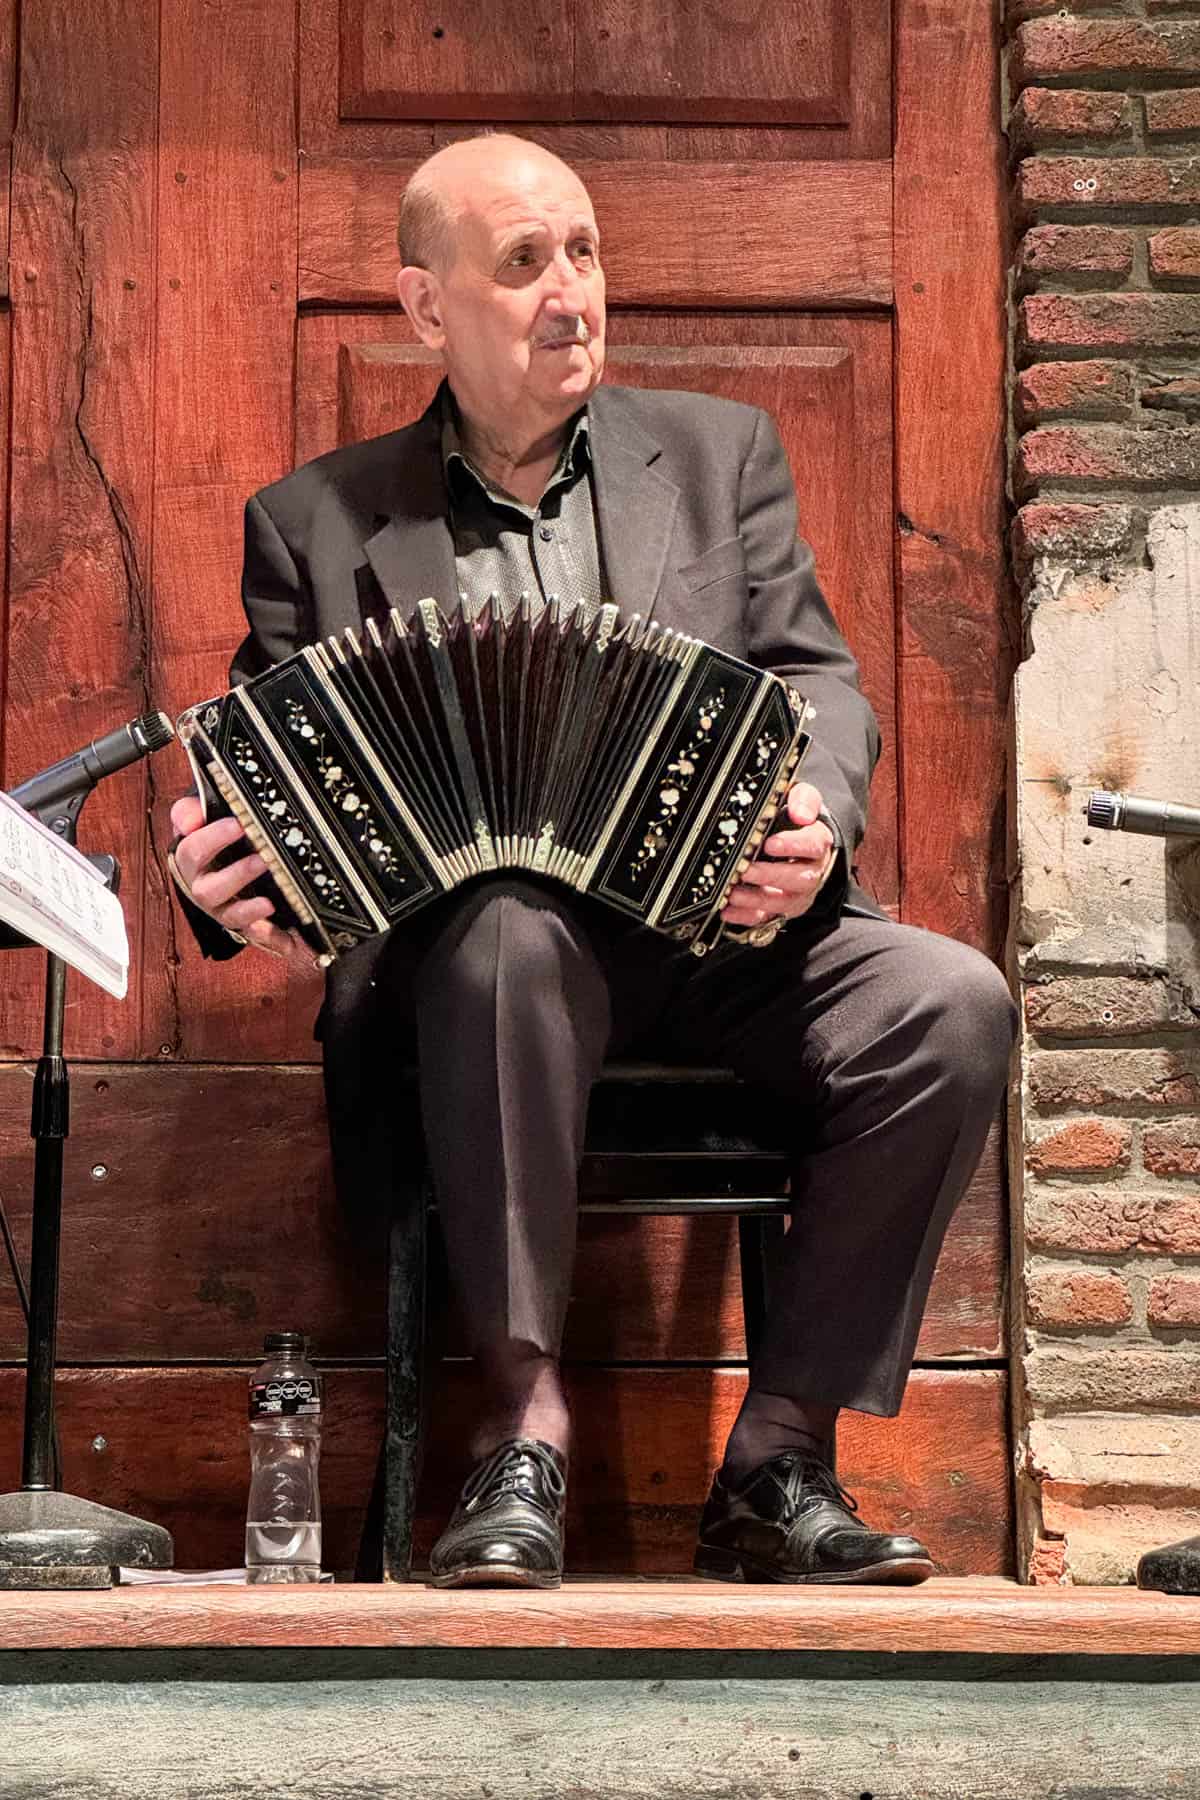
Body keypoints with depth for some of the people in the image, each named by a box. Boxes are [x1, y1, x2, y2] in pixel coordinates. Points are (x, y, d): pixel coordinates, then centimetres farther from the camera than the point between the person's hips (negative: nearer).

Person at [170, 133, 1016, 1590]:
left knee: (950, 1003, -25)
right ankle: (524, 1425, -31)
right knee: (510, 934, -38)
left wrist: (813, 819, -14)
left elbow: (817, 682, 10)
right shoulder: (316, 523, 12)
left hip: (716, 921, 2)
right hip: (479, 936, -2)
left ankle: (779, 1465, -19)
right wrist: (231, 882, -15)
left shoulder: (720, 452, 16)